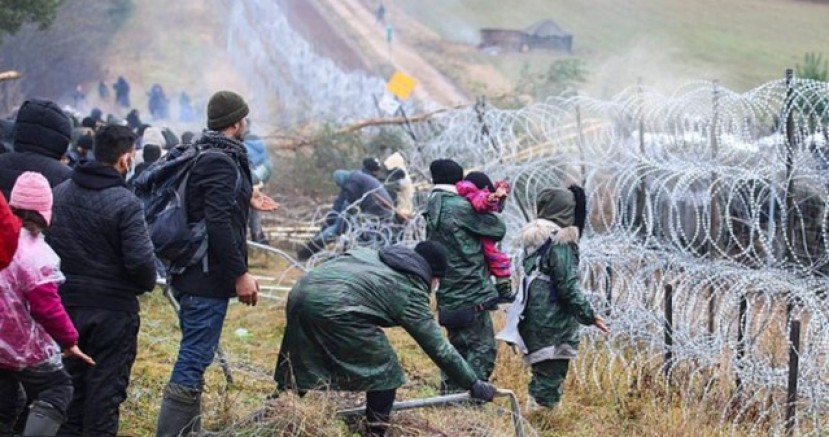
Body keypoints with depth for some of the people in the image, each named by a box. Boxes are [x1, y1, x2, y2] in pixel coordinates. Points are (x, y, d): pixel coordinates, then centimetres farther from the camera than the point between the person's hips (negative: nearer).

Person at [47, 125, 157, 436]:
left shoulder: (58, 193, 2)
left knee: (70, 381, 17)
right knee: (106, 386, 4)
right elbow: (141, 261, -21)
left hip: (66, 303, 6)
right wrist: (148, 284, 0)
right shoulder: (125, 203, -18)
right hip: (112, 308, -5)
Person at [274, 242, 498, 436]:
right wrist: (474, 384, 16)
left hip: (302, 290, 8)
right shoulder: (410, 292, 9)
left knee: (299, 368, 23)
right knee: (384, 371, 9)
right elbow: (438, 347, 10)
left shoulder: (375, 256, 29)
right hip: (335, 307, -8)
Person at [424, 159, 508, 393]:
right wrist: (486, 210, 14)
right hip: (472, 294, -9)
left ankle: (449, 391, 23)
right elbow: (498, 229, -7)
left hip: (449, 295, 9)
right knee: (482, 348, -4)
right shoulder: (460, 207, -14)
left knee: (459, 346, 19)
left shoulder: (433, 211, 12)